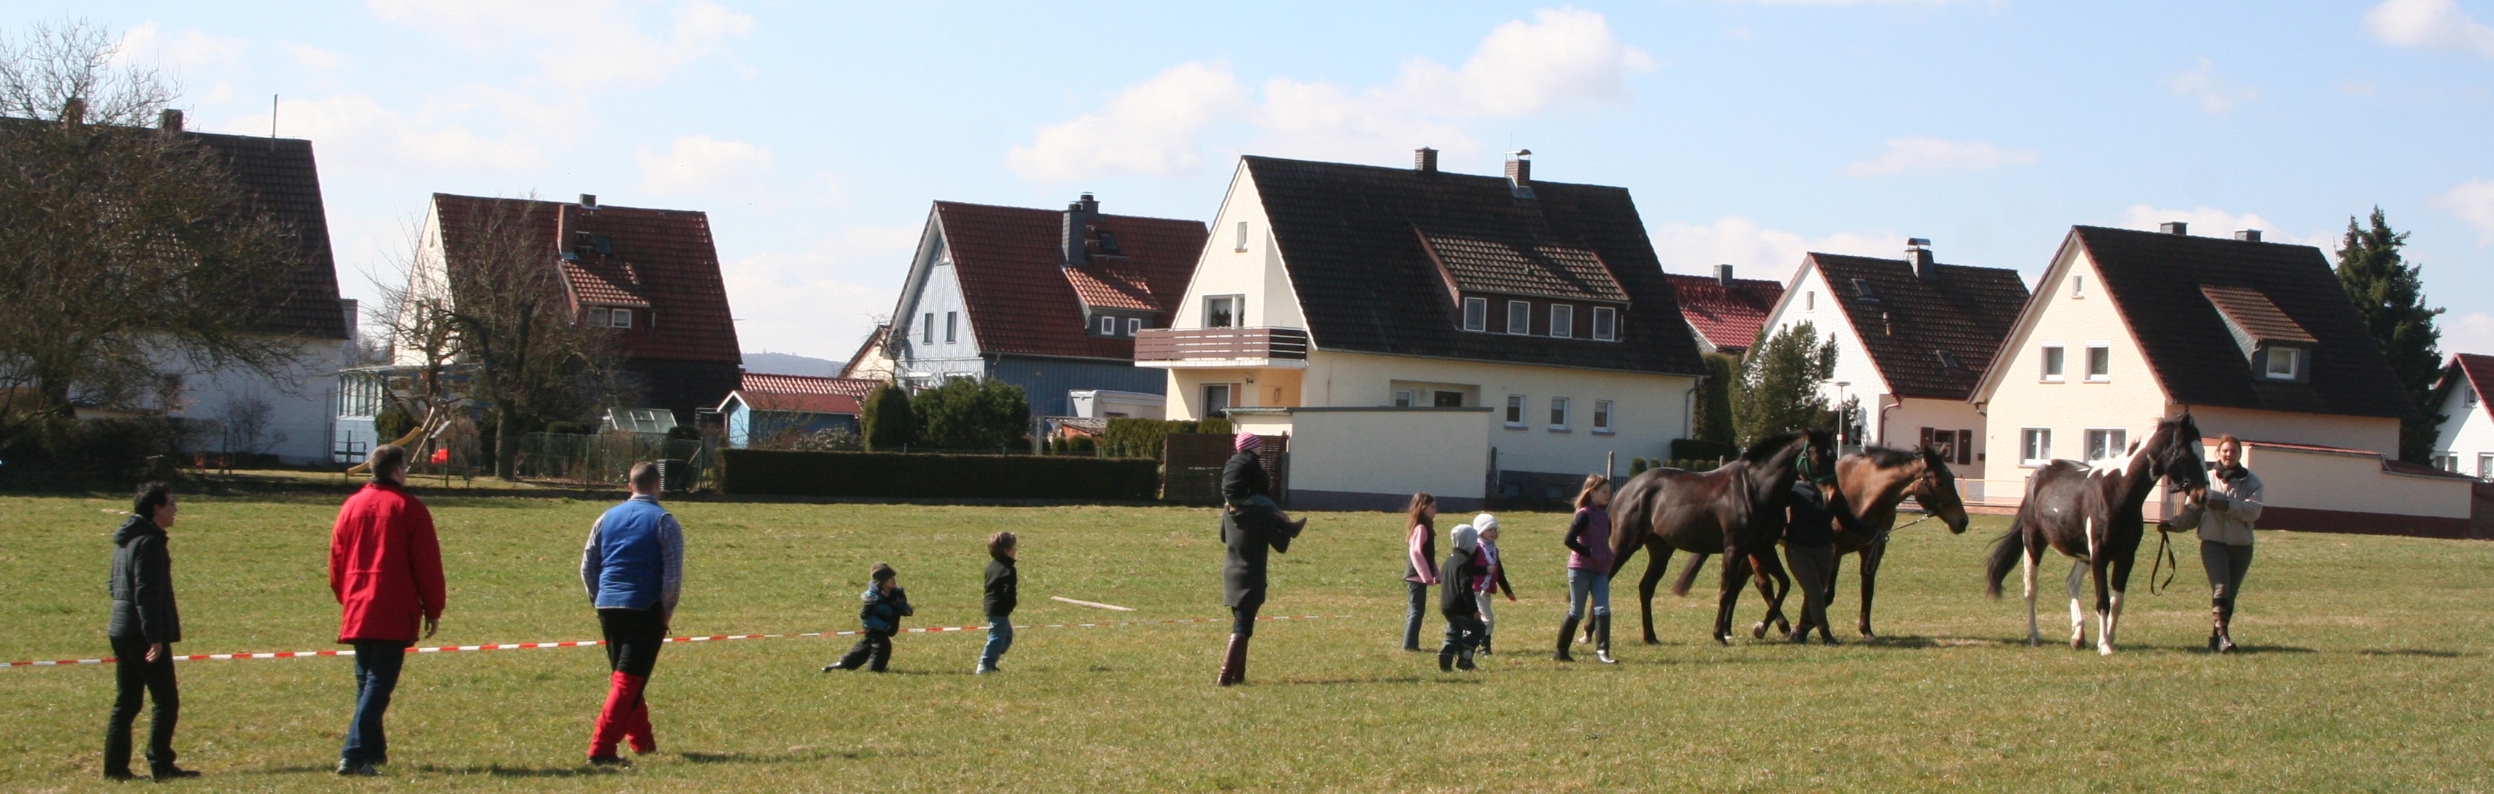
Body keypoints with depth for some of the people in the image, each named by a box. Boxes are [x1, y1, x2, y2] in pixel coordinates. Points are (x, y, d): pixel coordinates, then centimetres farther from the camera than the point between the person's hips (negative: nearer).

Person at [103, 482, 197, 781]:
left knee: (126, 701, 12)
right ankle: (161, 766, -5)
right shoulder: (149, 541, -14)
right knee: (166, 701, -4)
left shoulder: (126, 539, 16)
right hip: (142, 633, -10)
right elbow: (146, 593, -20)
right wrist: (155, 637, -21)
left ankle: (115, 767, 12)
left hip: (121, 630, 10)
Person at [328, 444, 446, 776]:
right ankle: (355, 754, -18)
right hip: (394, 614, -6)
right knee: (380, 683, -8)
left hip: (357, 611, 6)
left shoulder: (352, 506, 9)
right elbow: (427, 563, -5)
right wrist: (433, 610, 3)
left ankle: (373, 750, 25)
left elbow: (336, 560, 14)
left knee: (366, 680, 18)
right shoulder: (409, 508, -5)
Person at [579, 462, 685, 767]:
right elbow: (673, 572, -9)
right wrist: (667, 611, 1)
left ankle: (642, 741, 29)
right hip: (644, 609, -5)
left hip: (608, 607, 5)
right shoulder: (664, 521, -3)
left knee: (623, 676, 19)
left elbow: (587, 565, 11)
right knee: (628, 680, -6)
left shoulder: (607, 518, 10)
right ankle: (601, 748, -16)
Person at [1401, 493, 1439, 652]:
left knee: (1414, 611, 13)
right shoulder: (1421, 528, -15)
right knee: (1417, 611, -7)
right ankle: (1410, 644, -7)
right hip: (1418, 576, -10)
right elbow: (1416, 552, -23)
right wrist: (1427, 576, -23)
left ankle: (1410, 643, 17)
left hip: (1418, 576, 10)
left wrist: (1434, 574, 17)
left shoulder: (1425, 527, 15)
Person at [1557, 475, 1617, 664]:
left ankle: (1602, 651, -11)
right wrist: (1589, 553, -18)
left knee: (1603, 610, -6)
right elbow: (1568, 539, -19)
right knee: (1576, 612, 1)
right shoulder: (1585, 514, -11)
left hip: (1600, 570, 7)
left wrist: (1607, 558, 7)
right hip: (1581, 569, -7)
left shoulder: (1604, 514, 12)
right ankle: (1561, 652, 13)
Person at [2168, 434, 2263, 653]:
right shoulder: (2206, 479, 4)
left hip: (2241, 545, 2)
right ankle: (2223, 635, -29)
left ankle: (2216, 638, 19)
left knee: (2230, 595, 7)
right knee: (2221, 588, -21)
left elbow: (2253, 511, -13)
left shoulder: (2251, 482, 4)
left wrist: (2227, 505, -26)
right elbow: (2191, 513, 2)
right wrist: (2173, 524, -17)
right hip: (2213, 542, -2)